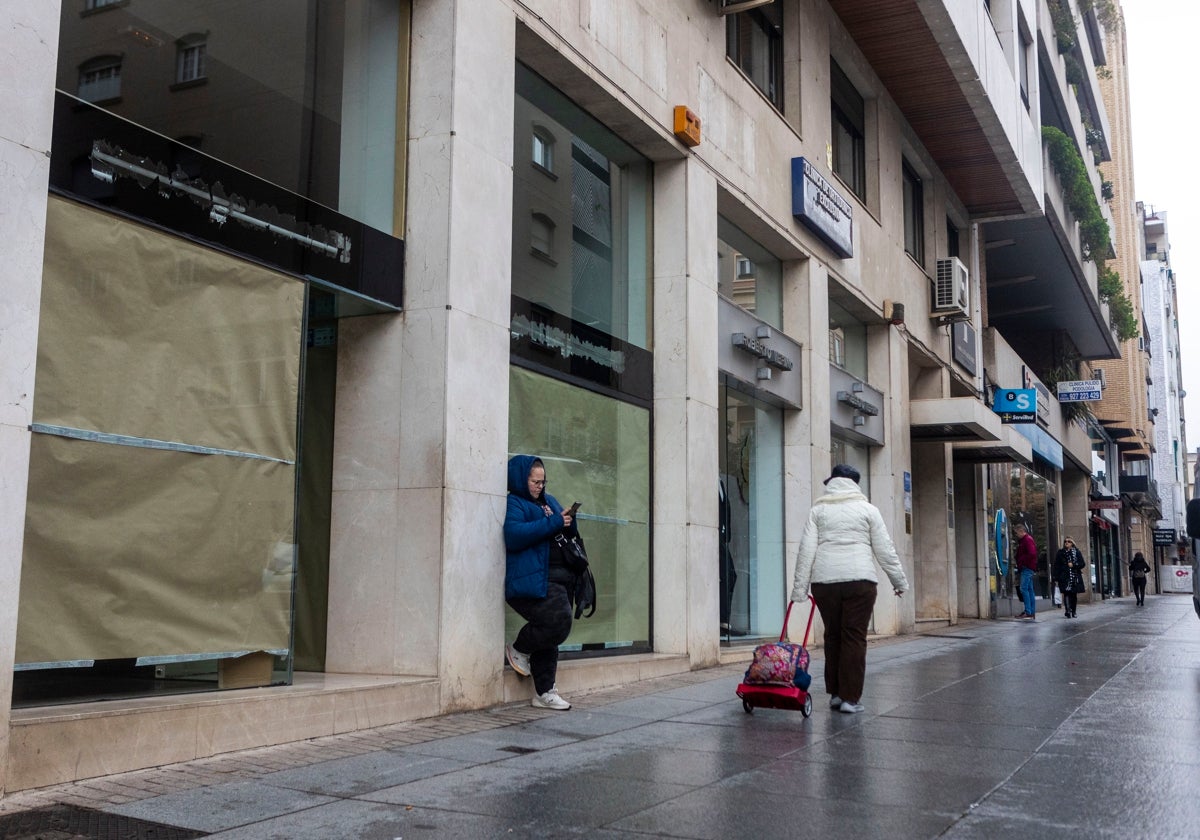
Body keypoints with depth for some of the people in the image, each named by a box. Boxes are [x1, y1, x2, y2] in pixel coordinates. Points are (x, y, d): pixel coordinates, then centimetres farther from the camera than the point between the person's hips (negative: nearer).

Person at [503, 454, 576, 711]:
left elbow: (569, 534, 27)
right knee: (558, 623, -22)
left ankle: (544, 692, 17)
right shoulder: (513, 504, -2)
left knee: (550, 633, 9)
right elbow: (514, 535, -20)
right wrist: (552, 523, -19)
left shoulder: (549, 501, 22)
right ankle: (518, 649, 5)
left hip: (559, 578, 8)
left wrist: (568, 522, 2)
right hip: (534, 581, -8)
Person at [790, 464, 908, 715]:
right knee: (855, 638, 1)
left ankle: (835, 693, 17)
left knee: (833, 636, 13)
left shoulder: (818, 510, 10)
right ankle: (850, 698, 0)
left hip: (824, 580, 2)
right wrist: (899, 581, 15)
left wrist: (799, 589, 3)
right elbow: (884, 550, 5)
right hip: (859, 579, -2)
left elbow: (806, 550, 3)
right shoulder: (867, 509, 7)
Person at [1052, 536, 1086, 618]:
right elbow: (1056, 566, 3)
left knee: (1074, 595, 5)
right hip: (1064, 577, -2)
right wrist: (1056, 578, -4)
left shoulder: (1076, 552, 9)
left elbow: (1082, 563, 6)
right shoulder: (1060, 553, 6)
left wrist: (1073, 565, -10)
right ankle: (1067, 611, -20)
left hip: (1075, 577, 2)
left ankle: (1073, 612, 15)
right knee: (1066, 594, -13)